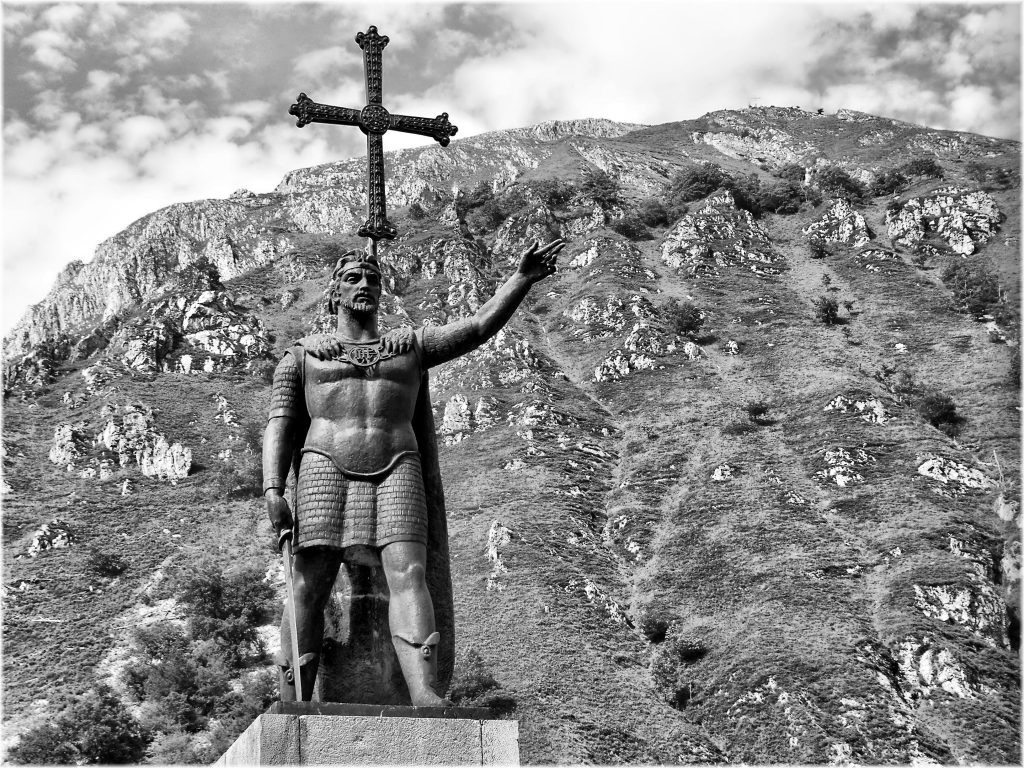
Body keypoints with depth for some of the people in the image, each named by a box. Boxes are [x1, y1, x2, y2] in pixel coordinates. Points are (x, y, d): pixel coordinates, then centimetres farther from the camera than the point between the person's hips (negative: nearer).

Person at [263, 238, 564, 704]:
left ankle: (426, 698, -34)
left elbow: (480, 325, 15)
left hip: (396, 472, 1)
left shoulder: (412, 345, 23)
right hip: (325, 469, -1)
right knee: (308, 587, -11)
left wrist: (523, 277, 2)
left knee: (408, 573, -20)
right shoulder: (303, 355, 19)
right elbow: (280, 424, 8)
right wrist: (272, 490, -8)